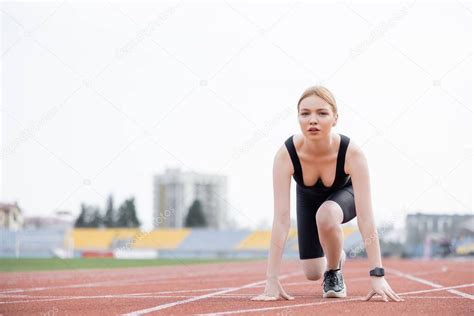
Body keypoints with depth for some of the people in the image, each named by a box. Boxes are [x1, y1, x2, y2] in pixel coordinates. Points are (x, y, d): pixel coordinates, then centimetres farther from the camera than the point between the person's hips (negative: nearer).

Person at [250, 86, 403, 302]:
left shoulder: (352, 153, -39)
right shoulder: (286, 154, -37)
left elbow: (365, 216, -41)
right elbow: (281, 218, -39)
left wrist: (377, 275, -47)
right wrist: (272, 280, -44)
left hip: (343, 194, -2)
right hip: (308, 198, 2)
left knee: (326, 215, -37)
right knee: (312, 273, -2)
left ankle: (334, 271, -7)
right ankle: (337, 257, 36)